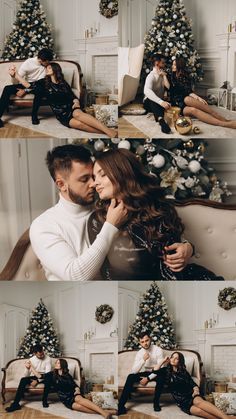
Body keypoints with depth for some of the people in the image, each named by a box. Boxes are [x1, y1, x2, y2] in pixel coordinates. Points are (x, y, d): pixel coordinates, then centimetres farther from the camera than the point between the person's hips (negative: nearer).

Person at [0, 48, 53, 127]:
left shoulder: (46, 65, -14)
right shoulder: (28, 63, -16)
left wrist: (25, 90, -24)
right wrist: (13, 75, -35)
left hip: (36, 86, -1)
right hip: (25, 84, 1)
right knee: (7, 89, -24)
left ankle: (34, 115, -23)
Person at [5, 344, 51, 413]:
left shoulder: (47, 359, -10)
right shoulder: (31, 360, -2)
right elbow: (26, 375, -3)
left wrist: (37, 381, -28)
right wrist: (27, 369, -26)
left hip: (43, 378, -3)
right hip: (34, 377, 3)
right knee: (23, 380, -28)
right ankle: (16, 404, -30)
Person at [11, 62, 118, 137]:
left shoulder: (63, 83, 14)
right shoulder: (44, 83, 12)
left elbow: (73, 97, 13)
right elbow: (28, 85, 4)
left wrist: (76, 102, -9)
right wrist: (16, 74, 1)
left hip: (70, 108, 0)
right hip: (62, 115, 0)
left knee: (78, 114, -38)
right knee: (79, 124, -33)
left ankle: (109, 131, -53)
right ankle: (105, 133, -50)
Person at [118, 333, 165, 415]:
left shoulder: (158, 350, -15)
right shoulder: (139, 353, -4)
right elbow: (134, 371, -12)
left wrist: (148, 378, -25)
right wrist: (143, 360, -27)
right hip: (145, 373, 3)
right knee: (130, 377, -25)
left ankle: (156, 402, -21)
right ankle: (121, 405, -28)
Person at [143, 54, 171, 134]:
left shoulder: (162, 75, 8)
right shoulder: (151, 76, -18)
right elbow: (147, 91, -38)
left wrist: (164, 76, -12)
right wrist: (161, 102, -51)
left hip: (160, 101, 8)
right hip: (149, 103, -7)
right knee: (152, 100, -43)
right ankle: (161, 121, -66)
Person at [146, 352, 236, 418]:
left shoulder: (183, 371, 20)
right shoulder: (166, 371, 16)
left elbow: (192, 383, 12)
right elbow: (154, 373, -1)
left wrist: (196, 390, -9)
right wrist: (163, 362, 7)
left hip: (190, 394, 1)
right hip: (181, 401, -1)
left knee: (199, 401, -37)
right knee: (198, 410, -33)